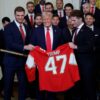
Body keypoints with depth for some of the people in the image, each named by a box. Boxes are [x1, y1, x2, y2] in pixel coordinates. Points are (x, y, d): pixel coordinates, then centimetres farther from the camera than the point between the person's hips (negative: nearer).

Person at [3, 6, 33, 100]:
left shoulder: (26, 27, 10)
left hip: (23, 60, 5)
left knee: (23, 83, 11)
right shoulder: (8, 27, -9)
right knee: (8, 84, 9)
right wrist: (24, 47, -30)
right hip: (11, 60, -5)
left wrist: (29, 47, 0)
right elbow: (10, 44, -21)